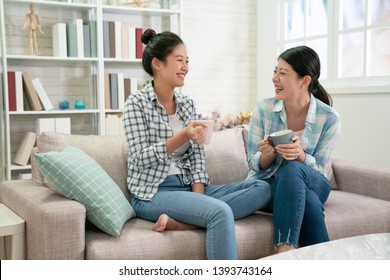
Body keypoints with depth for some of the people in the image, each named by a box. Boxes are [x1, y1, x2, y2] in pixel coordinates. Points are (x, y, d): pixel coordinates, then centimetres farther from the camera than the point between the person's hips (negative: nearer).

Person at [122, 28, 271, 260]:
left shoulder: (188, 103, 11)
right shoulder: (137, 102, -6)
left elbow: (197, 155, 7)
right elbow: (141, 158, -13)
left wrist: (198, 196, -9)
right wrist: (182, 137, -25)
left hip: (187, 187, 7)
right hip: (152, 193, -7)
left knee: (262, 188, -10)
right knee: (221, 211, -32)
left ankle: (179, 221, -20)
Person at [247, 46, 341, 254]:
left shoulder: (329, 118, -12)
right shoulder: (263, 108, -9)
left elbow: (320, 171, -7)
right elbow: (255, 165, -2)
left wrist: (300, 155, -31)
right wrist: (267, 154, -28)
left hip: (310, 185, 0)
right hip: (266, 184, 0)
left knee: (292, 169, -37)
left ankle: (284, 252, -40)